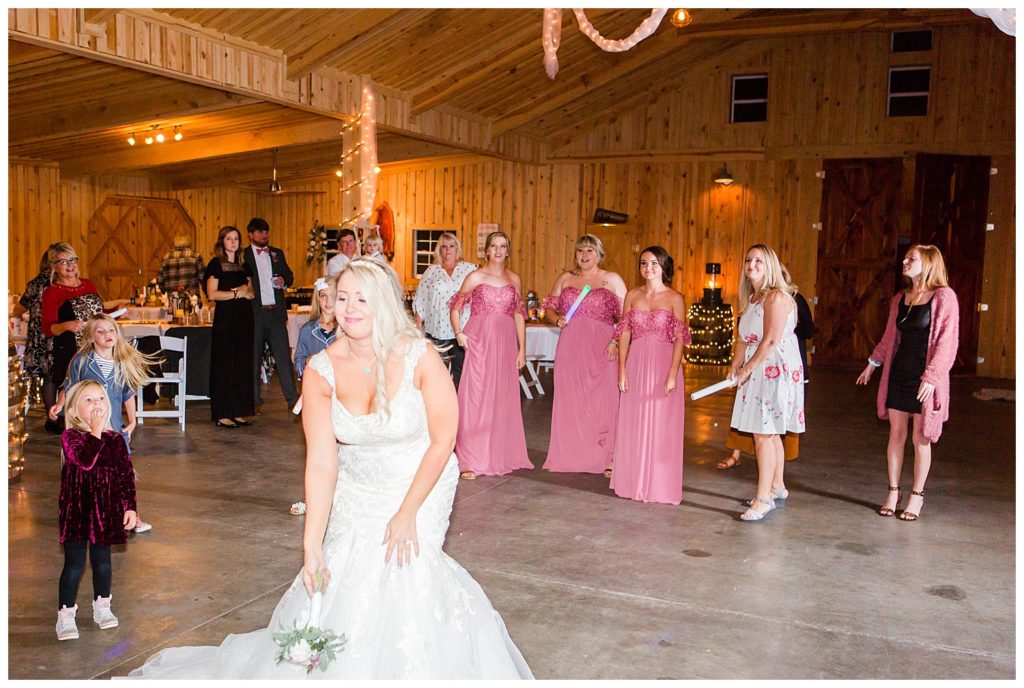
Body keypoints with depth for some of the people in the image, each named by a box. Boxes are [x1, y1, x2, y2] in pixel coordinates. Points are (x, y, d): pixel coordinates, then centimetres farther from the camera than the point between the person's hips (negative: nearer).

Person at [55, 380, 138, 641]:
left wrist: (130, 507, 1)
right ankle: (65, 615, 14)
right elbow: (86, 461, -30)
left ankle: (102, 606, 33)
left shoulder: (115, 439, 0)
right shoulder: (69, 437, -11)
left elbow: (127, 475, 4)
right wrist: (95, 431, -25)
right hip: (76, 510, -3)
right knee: (74, 564, 0)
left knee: (102, 561, 13)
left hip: (106, 510, 3)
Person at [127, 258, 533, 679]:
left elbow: (443, 440, -15)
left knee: (406, 565, -16)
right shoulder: (321, 371, -15)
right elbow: (321, 462, -17)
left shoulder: (419, 357, -22)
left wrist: (408, 513, -15)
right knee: (341, 577, -3)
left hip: (421, 486, -2)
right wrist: (312, 543, -22)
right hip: (356, 492, 3)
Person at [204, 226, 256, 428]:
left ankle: (238, 412, 11)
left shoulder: (244, 266, 16)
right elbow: (212, 294, -10)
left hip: (244, 318, 6)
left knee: (243, 364, 5)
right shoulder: (216, 264, -1)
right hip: (225, 318, -6)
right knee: (224, 365, -4)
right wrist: (236, 293, -7)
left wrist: (245, 290, -6)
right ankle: (222, 415, -1)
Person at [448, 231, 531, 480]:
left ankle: (501, 455, 21)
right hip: (479, 342, -3)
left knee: (503, 399, 8)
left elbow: (519, 315, 11)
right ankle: (471, 460, 2)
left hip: (505, 344, 4)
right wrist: (458, 333, -9)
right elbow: (455, 307, 5)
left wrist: (522, 348, 8)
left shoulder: (514, 279, 10)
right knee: (475, 398, -3)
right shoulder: (475, 277, 0)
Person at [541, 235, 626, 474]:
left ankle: (603, 457, 5)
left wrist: (616, 342, -12)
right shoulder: (565, 279, 14)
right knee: (568, 399, 4)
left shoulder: (612, 280, 5)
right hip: (570, 346, 3)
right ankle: (566, 455, 13)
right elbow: (549, 307, 16)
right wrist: (557, 319, -6)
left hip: (601, 348, -2)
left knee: (602, 399, -3)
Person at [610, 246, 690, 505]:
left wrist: (672, 374, -14)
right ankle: (633, 481, 21)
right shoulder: (632, 295, 7)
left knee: (661, 425, 2)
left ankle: (659, 485, 14)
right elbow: (624, 334, 6)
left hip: (663, 365, -3)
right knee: (633, 424, 8)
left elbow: (680, 339, -6)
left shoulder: (674, 298, -3)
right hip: (636, 365, 3)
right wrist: (622, 369, -2)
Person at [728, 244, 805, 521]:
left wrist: (747, 369, -13)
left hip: (776, 370, -10)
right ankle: (777, 488, 31)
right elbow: (744, 338, 13)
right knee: (770, 433, 18)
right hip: (759, 372, 10)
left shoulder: (776, 297, -15)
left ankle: (764, 499, -4)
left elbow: (771, 341, -20)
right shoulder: (751, 298, 15)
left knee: (764, 434, -9)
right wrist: (735, 366, 1)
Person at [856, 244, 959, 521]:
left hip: (925, 378, -5)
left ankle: (916, 496, 16)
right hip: (898, 374, 5)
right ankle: (893, 492, 18)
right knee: (896, 435, 9)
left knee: (920, 439, 4)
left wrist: (931, 377, -19)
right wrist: (872, 364, 18)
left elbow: (947, 341, -13)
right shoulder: (899, 299, 11)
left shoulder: (944, 297, -8)